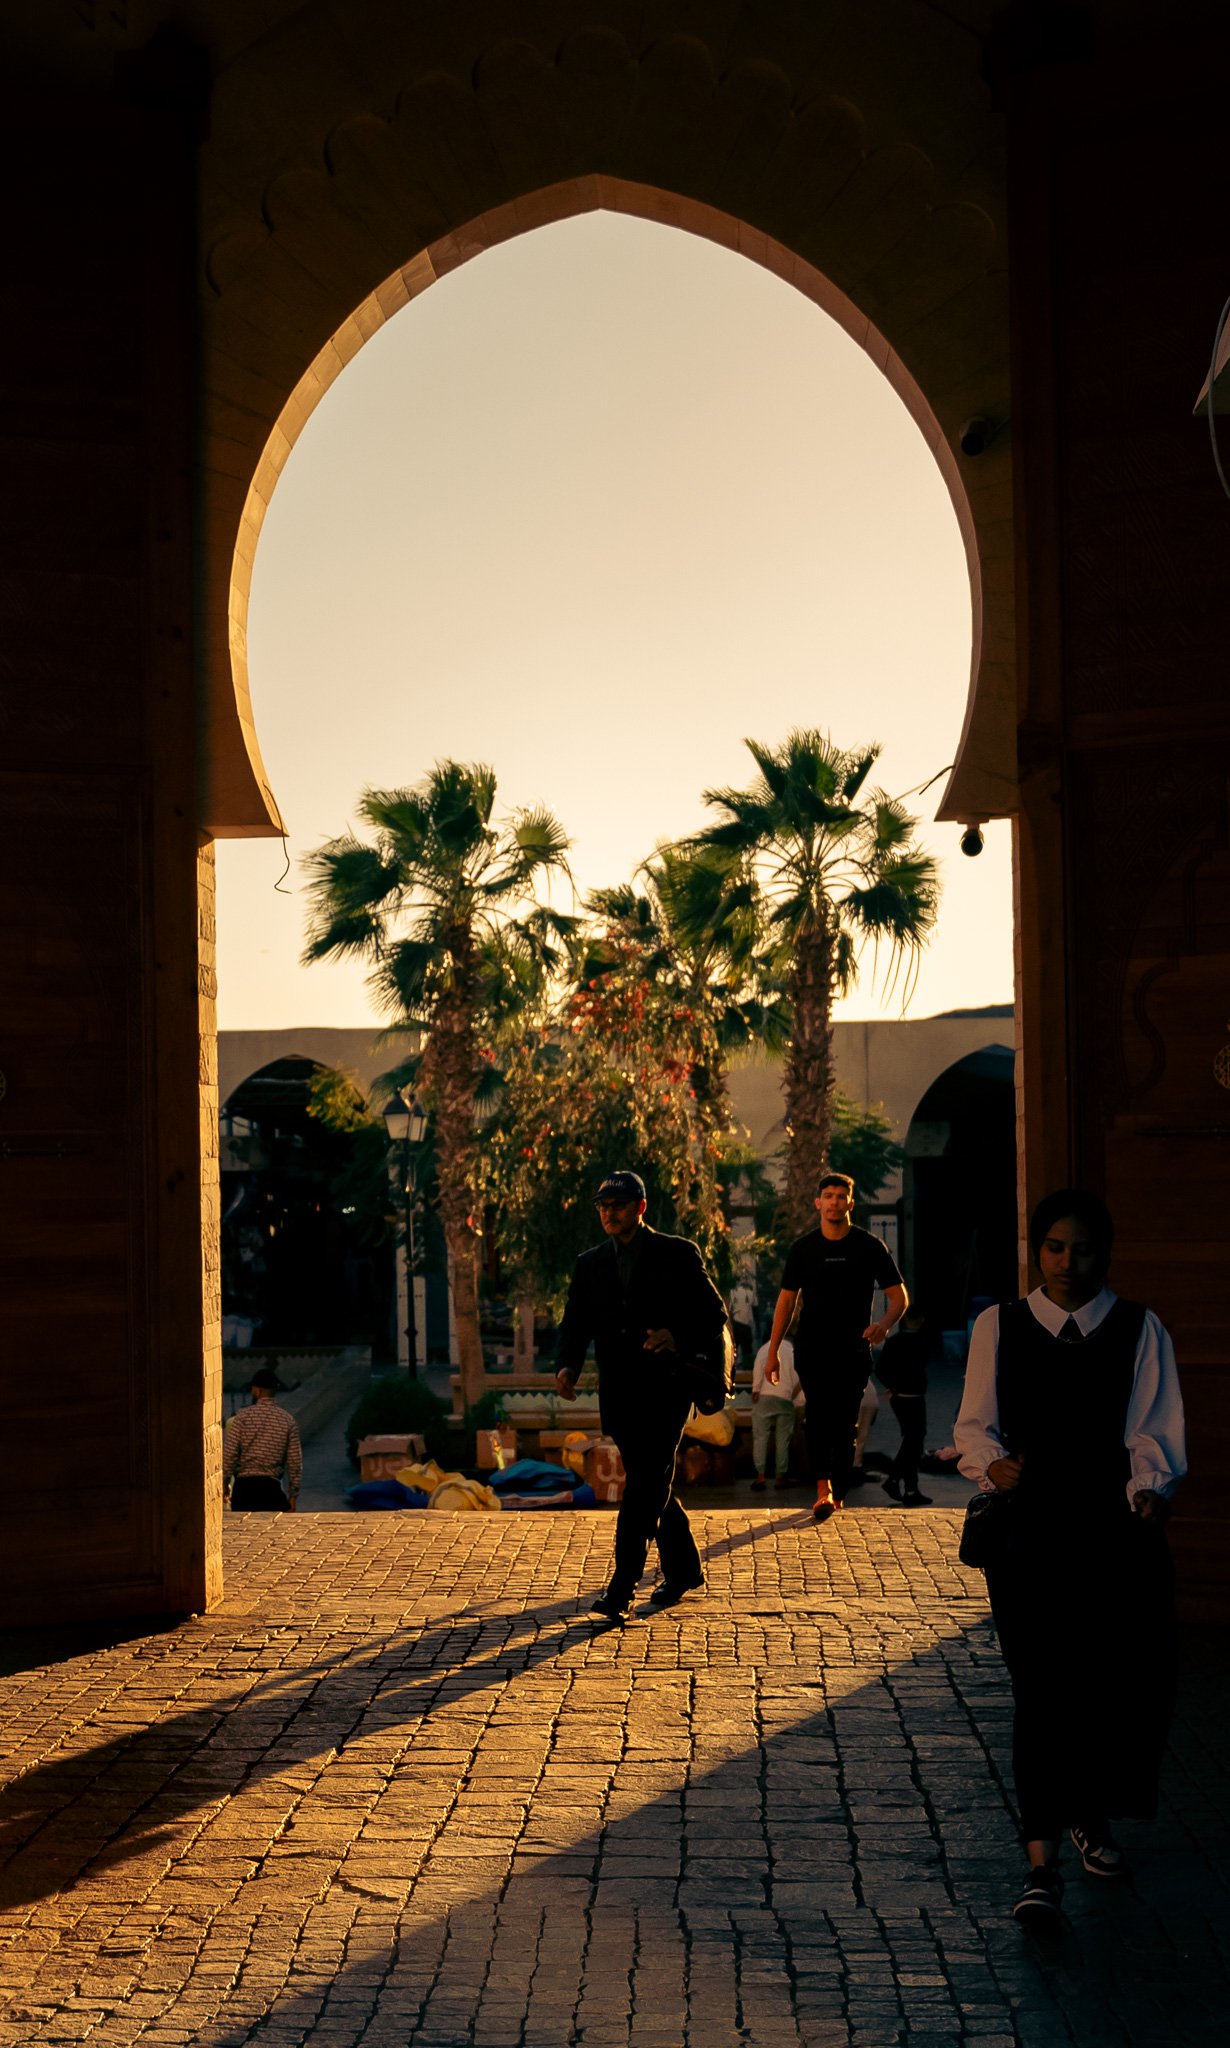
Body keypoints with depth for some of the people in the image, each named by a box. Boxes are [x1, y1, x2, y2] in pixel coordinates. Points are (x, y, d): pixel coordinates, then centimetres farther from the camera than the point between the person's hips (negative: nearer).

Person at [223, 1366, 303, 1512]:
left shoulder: (243, 1416, -3)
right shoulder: (288, 1421, 2)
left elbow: (228, 1455, -7)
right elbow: (295, 1463, 2)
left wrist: (223, 1486, 4)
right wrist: (292, 1497, 9)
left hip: (243, 1487, 0)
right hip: (271, 1487, 0)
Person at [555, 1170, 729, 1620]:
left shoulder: (677, 1255, 0)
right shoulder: (589, 1264, 12)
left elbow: (714, 1314, -1)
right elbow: (574, 1324, 8)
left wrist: (677, 1337, -21)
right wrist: (566, 1365, -12)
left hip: (665, 1386, -5)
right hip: (618, 1392, 5)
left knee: (645, 1485, -12)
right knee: (653, 1483, 14)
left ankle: (621, 1590, -15)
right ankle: (683, 1571, 30)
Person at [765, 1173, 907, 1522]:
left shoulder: (870, 1247, 1)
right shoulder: (802, 1248, 6)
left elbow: (899, 1296, 1)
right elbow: (786, 1300, 11)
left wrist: (884, 1323, -21)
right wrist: (773, 1352, 7)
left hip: (853, 1350, 0)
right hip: (812, 1348, 0)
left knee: (844, 1422, 4)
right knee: (817, 1412, -18)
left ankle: (836, 1496, 16)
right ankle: (824, 1489, -26)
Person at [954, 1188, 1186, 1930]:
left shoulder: (1140, 1330, 4)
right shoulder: (999, 1327, 5)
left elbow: (1154, 1429, -4)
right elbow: (975, 1423, 3)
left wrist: (1148, 1486, -23)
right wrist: (993, 1463, -19)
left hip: (1117, 1530, 1)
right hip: (1030, 1529, -1)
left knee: (1119, 1682, 4)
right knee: (1042, 1689, -6)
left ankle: (1093, 1817, 32)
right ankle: (1042, 1863, -5)